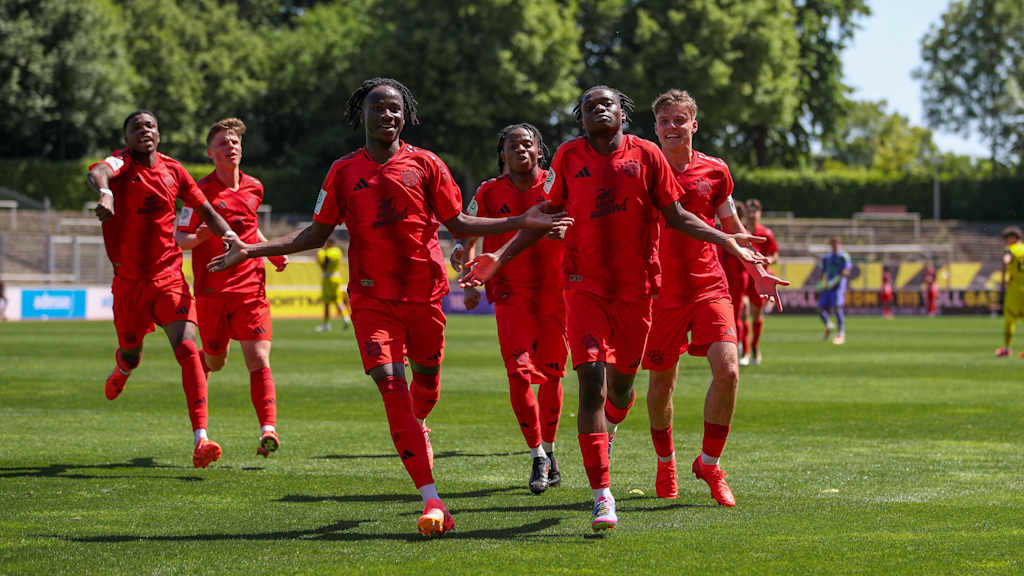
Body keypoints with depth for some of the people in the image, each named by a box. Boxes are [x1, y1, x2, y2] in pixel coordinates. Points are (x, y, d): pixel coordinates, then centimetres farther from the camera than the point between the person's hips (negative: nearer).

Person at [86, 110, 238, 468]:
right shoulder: (122, 163, -8)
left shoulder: (173, 170, 4)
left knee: (187, 348, -17)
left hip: (169, 277, 1)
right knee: (130, 353, 16)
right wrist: (104, 192, -56)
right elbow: (97, 172, -33)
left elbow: (204, 210, 16)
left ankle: (200, 439, -24)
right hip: (129, 282, -1)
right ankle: (121, 372, 58)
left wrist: (231, 236, -2)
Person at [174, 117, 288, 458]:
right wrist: (198, 238, -26)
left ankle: (268, 429, -21)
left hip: (251, 287, 2)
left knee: (258, 359, -12)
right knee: (215, 361, 11)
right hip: (211, 289, -2)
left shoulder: (254, 189, 10)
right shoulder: (201, 191, -5)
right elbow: (179, 238, -4)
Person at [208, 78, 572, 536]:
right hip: (372, 296, -1)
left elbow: (458, 223, 9)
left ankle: (414, 430, 52)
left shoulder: (425, 164, 4)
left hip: (424, 291, 1)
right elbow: (317, 233, 12)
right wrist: (252, 251, 5)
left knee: (426, 381, 11)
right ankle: (432, 501, -20)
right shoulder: (344, 171, 5)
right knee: (389, 381, -17)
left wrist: (521, 222, 0)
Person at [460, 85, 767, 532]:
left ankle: (605, 430, 51)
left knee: (620, 385, 12)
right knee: (592, 381, -15)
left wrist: (728, 241, -3)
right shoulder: (569, 157, 2)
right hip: (584, 285, -1)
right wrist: (499, 258, 0)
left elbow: (676, 216, 7)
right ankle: (602, 497, -15)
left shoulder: (646, 155, 1)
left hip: (635, 286, 2)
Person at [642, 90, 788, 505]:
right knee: (661, 381, 6)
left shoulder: (714, 171, 4)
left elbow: (732, 229, 17)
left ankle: (709, 462, 1)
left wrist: (758, 273, 10)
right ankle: (665, 463, 31)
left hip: (710, 287, 1)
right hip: (661, 292, -1)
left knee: (727, 370, -16)